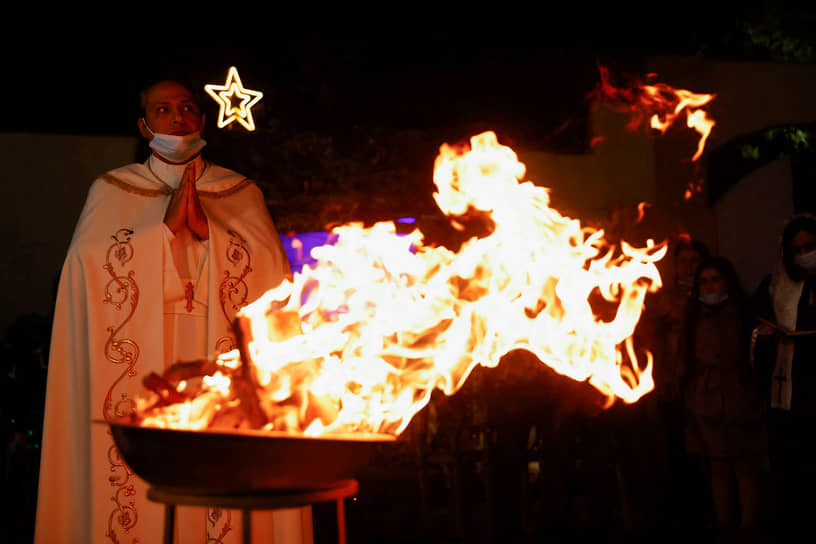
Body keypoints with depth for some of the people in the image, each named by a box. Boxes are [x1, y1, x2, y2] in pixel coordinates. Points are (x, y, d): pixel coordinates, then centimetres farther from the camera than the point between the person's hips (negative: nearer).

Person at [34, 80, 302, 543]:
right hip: (137, 375, 0)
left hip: (221, 374, 0)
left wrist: (206, 227, -13)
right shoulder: (111, 191, 11)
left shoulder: (241, 193, 12)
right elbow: (90, 264, -5)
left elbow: (272, 271, -1)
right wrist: (167, 225, -13)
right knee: (141, 478, -3)